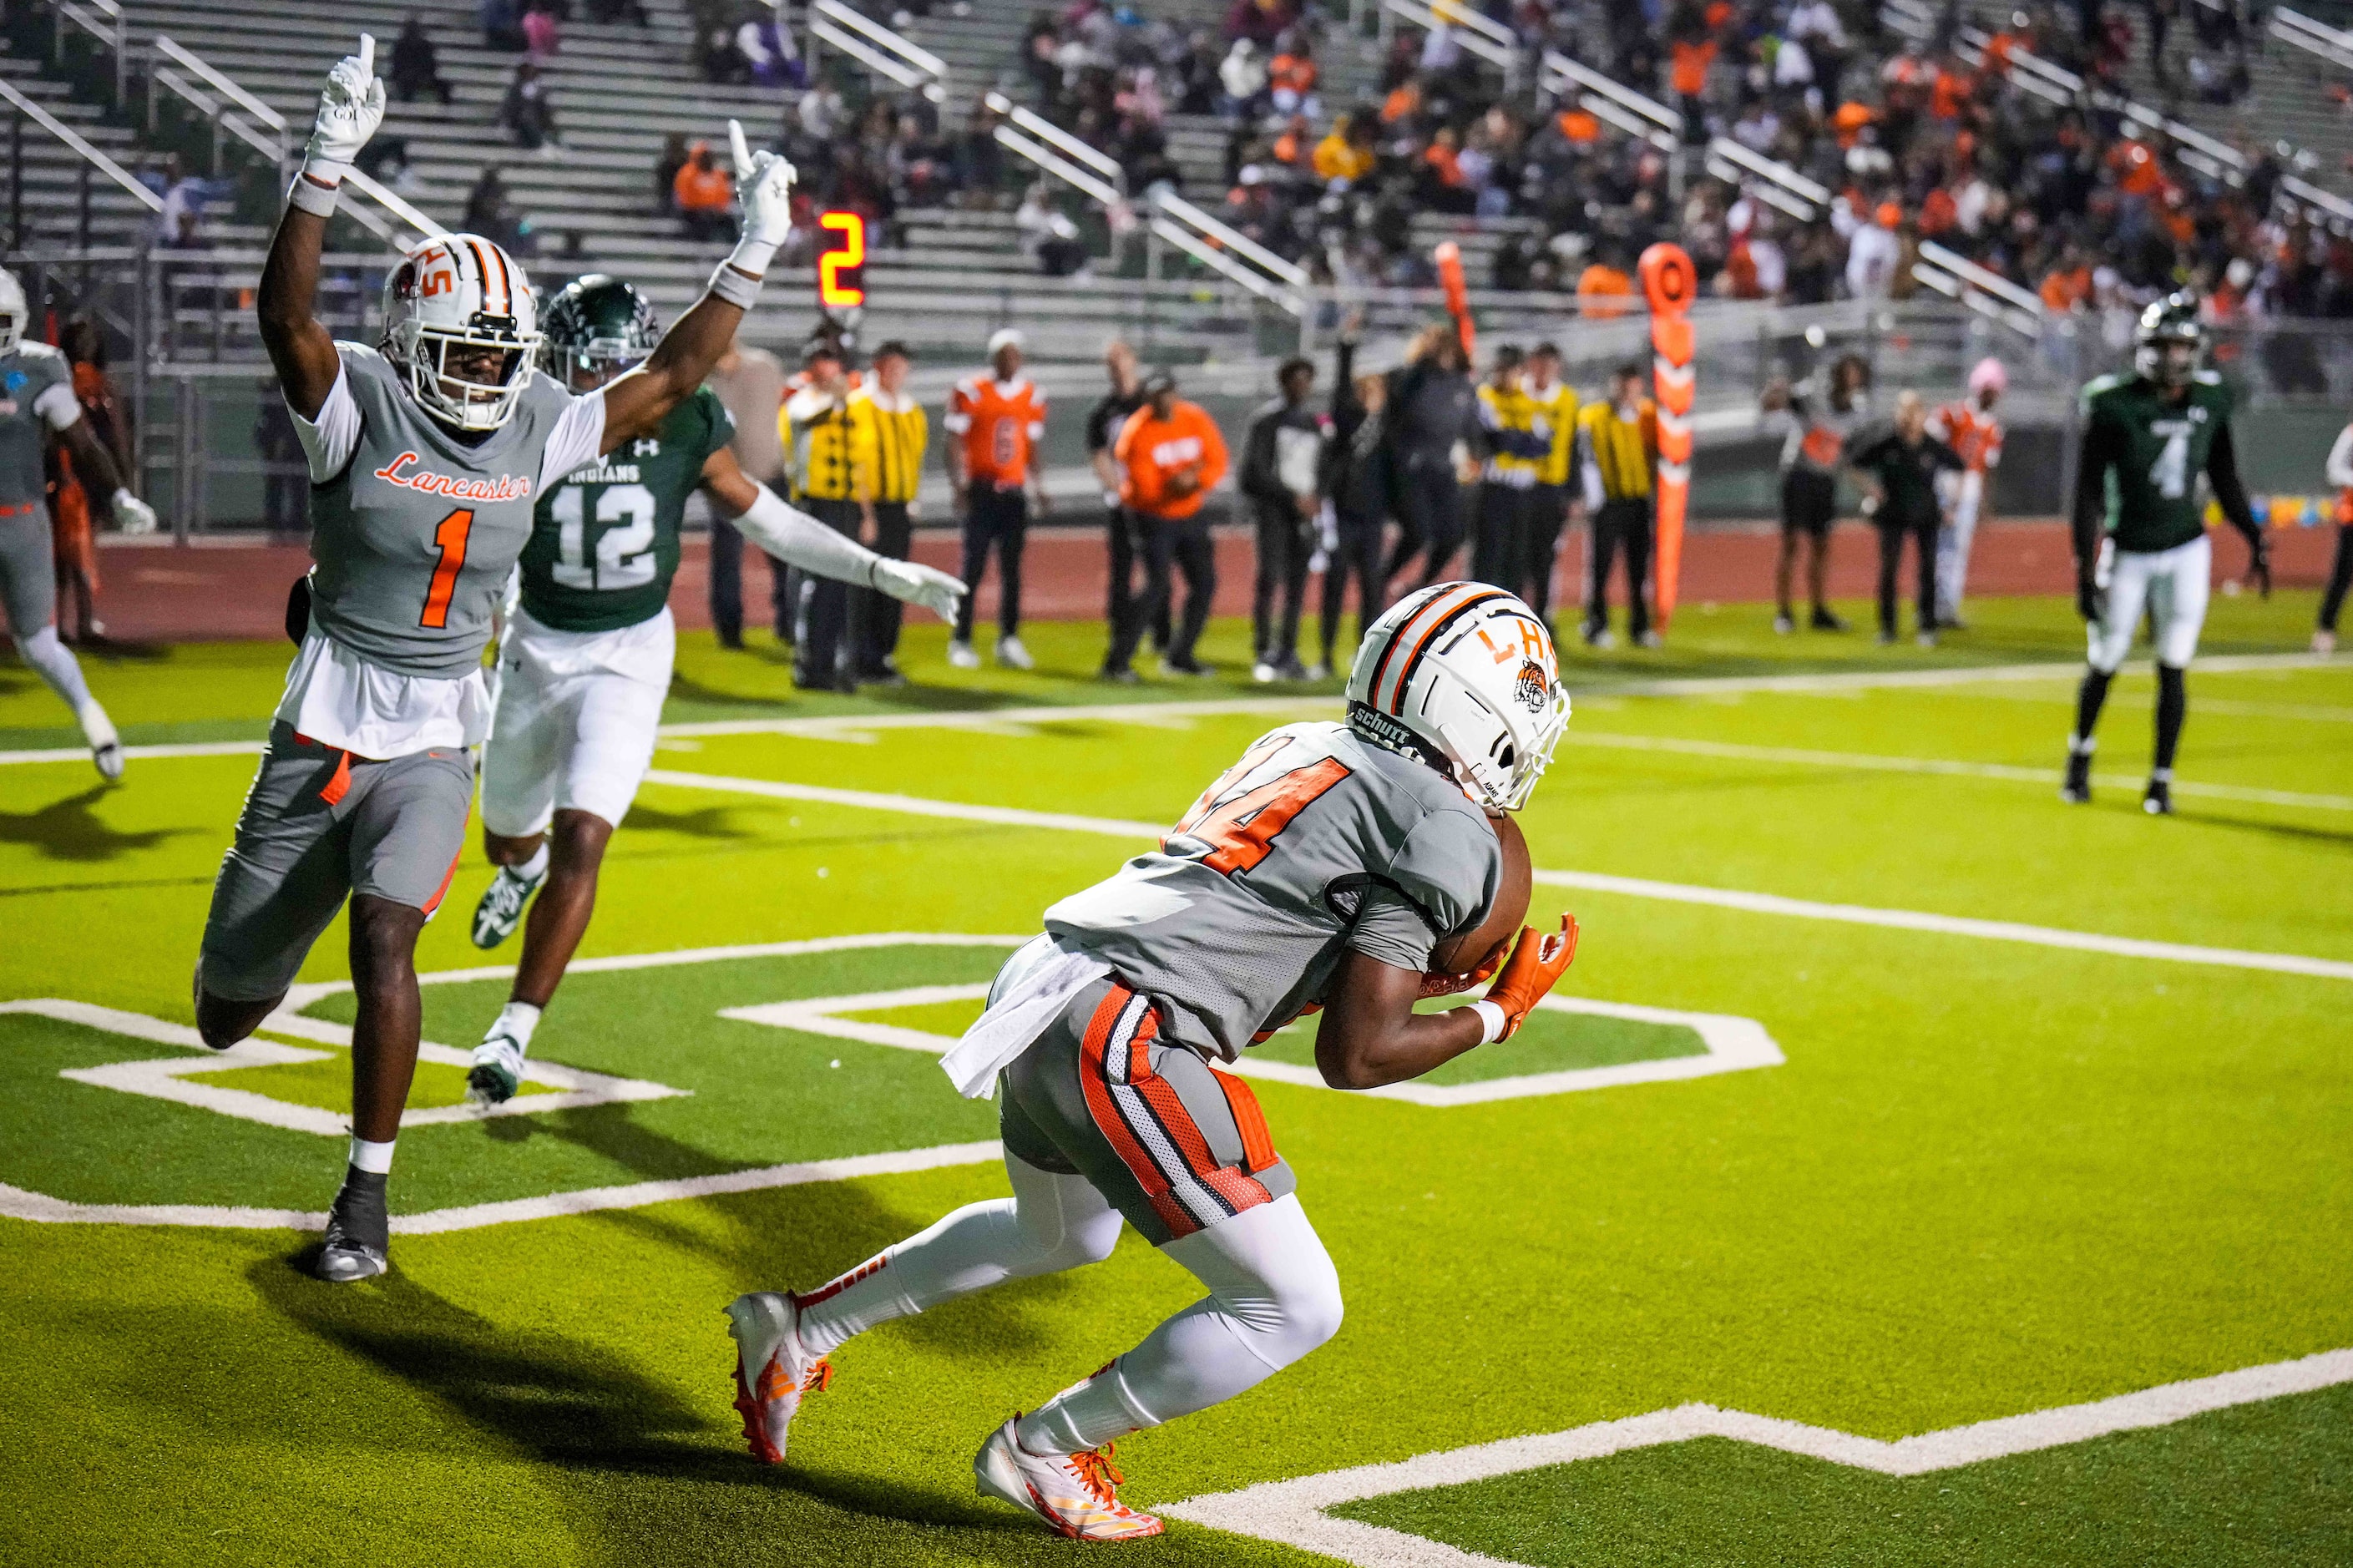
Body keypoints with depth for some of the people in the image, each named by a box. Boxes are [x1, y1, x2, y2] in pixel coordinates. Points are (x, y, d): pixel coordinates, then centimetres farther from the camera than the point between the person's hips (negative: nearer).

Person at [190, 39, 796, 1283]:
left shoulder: (538, 429, 1)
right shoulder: (358, 406, -10)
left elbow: (673, 374, 7)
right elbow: (285, 312, -28)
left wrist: (753, 252, 2)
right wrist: (328, 163, -38)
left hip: (436, 740, 1)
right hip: (324, 729, -1)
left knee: (385, 936, -24)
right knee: (227, 1017, 9)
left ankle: (367, 1192, -11)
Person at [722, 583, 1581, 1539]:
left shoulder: (1305, 747, 18)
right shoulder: (1444, 833, -7)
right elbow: (1351, 1057, -9)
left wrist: (1414, 972, 20)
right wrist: (1498, 1014, 5)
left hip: (1041, 997, 9)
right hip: (1122, 1046, -9)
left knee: (1064, 1234, 37)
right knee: (1295, 1306, 1)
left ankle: (798, 1329, 41)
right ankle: (1045, 1450, 13)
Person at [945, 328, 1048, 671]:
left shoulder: (1032, 396, 9)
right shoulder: (971, 392, -6)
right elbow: (953, 443, -4)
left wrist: (1038, 487, 8)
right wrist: (959, 485, -13)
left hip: (1014, 492, 4)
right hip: (981, 490, -4)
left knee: (1012, 568, 4)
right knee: (973, 568, -4)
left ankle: (1009, 639, 10)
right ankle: (961, 641, 3)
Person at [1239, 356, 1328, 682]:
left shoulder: (1316, 423, 16)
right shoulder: (1267, 420, -3)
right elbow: (1256, 474, -9)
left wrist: (1316, 500, 0)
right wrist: (1294, 497, -13)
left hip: (1305, 511, 6)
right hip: (1272, 507, -6)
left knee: (1297, 582, 4)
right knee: (1270, 576, -14)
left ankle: (1288, 652, 12)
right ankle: (1263, 652, -13)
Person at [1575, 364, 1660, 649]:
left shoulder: (1646, 416, 9)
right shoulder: (1593, 417, -4)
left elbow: (1653, 455, 18)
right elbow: (1586, 459, -6)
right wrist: (1594, 496, -12)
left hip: (1639, 500, 4)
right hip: (1608, 501, -4)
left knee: (1640, 566, 7)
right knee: (1601, 564, -4)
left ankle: (1640, 627, 14)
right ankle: (1596, 626, 3)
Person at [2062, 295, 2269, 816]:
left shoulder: (2210, 401, -1)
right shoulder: (2114, 405, -13)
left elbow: (2224, 479, 12)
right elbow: (2089, 490, -11)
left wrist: (2256, 539, 10)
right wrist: (2085, 565, -14)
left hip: (2185, 553, 3)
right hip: (2128, 553, -2)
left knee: (2173, 668, 1)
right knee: (2104, 664, 8)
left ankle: (2161, 779, 10)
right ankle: (2081, 750, 33)